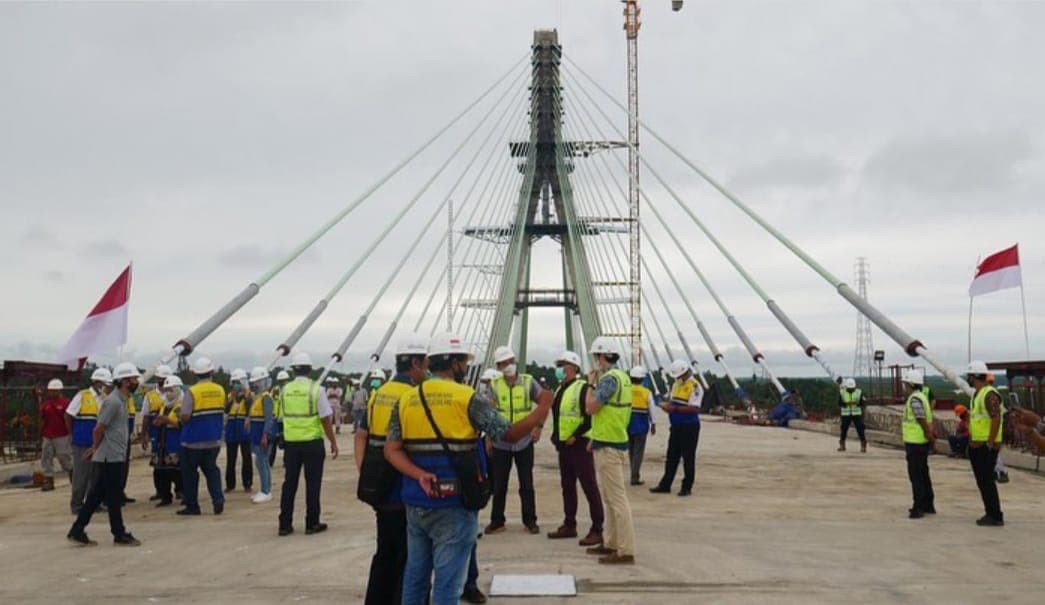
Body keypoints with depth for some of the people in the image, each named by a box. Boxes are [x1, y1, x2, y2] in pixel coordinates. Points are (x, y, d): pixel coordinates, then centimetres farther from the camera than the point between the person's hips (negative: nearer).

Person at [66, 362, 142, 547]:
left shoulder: (121, 400, 13)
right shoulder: (113, 401, -18)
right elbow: (99, 429, -16)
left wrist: (95, 448, 15)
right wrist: (96, 448, -1)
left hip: (115, 457, 9)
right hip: (110, 457, -9)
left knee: (96, 496, 13)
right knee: (114, 498, 0)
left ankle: (77, 531, 19)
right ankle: (120, 535, 8)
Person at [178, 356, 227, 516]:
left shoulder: (192, 391, -14)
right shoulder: (220, 390, 0)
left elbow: (185, 417, -18)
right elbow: (221, 412, 5)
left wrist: (184, 422, 3)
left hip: (193, 441, -4)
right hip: (213, 440, 4)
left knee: (189, 473, 10)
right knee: (211, 469, 16)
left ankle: (192, 506, 16)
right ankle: (218, 499, 1)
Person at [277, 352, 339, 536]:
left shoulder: (285, 390, 3)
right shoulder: (316, 389, -9)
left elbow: (283, 416, 12)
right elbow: (326, 419, -9)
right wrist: (333, 443, -2)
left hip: (290, 442, 3)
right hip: (312, 442, -3)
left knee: (289, 483, 10)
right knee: (313, 484, 5)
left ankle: (285, 524, 14)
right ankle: (312, 524, 10)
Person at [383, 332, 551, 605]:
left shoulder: (405, 400, 5)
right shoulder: (467, 399, -10)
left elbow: (391, 449, -2)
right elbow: (509, 434, -8)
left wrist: (420, 475, -11)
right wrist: (540, 413, 3)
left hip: (415, 503, 5)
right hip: (454, 504, -5)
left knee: (415, 575, 17)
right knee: (448, 580, 3)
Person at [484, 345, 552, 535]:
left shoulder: (528, 382, -2)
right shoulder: (494, 385, -1)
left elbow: (545, 400, -2)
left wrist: (539, 425, -11)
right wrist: (488, 437, -5)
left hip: (524, 442, 0)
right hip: (500, 443, 1)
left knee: (526, 484, 7)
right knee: (499, 485, 8)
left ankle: (530, 521, 18)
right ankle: (496, 521, 19)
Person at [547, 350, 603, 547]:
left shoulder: (583, 388, -13)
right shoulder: (560, 389, 15)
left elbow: (591, 417, -20)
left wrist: (576, 436, -19)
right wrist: (555, 436, 13)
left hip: (580, 445, -9)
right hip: (563, 446, 9)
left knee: (589, 487, -5)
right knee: (567, 486, 16)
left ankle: (597, 530, -2)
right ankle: (569, 525, 27)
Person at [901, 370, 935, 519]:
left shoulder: (914, 399, -18)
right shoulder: (921, 396, 14)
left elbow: (923, 421, -22)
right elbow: (928, 420, 14)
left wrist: (930, 437, -18)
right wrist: (931, 436, 11)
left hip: (915, 443, -10)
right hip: (921, 443, 10)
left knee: (916, 476, -5)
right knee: (923, 474, 17)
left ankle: (918, 507, -2)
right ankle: (928, 505, 25)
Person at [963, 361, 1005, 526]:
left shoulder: (990, 394, -17)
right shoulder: (977, 394, 15)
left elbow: (996, 419, -24)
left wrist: (990, 444, -23)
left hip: (987, 446, -10)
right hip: (976, 445, 10)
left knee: (987, 481, -6)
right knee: (982, 481, 14)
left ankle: (996, 517, 1)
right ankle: (990, 513, 21)